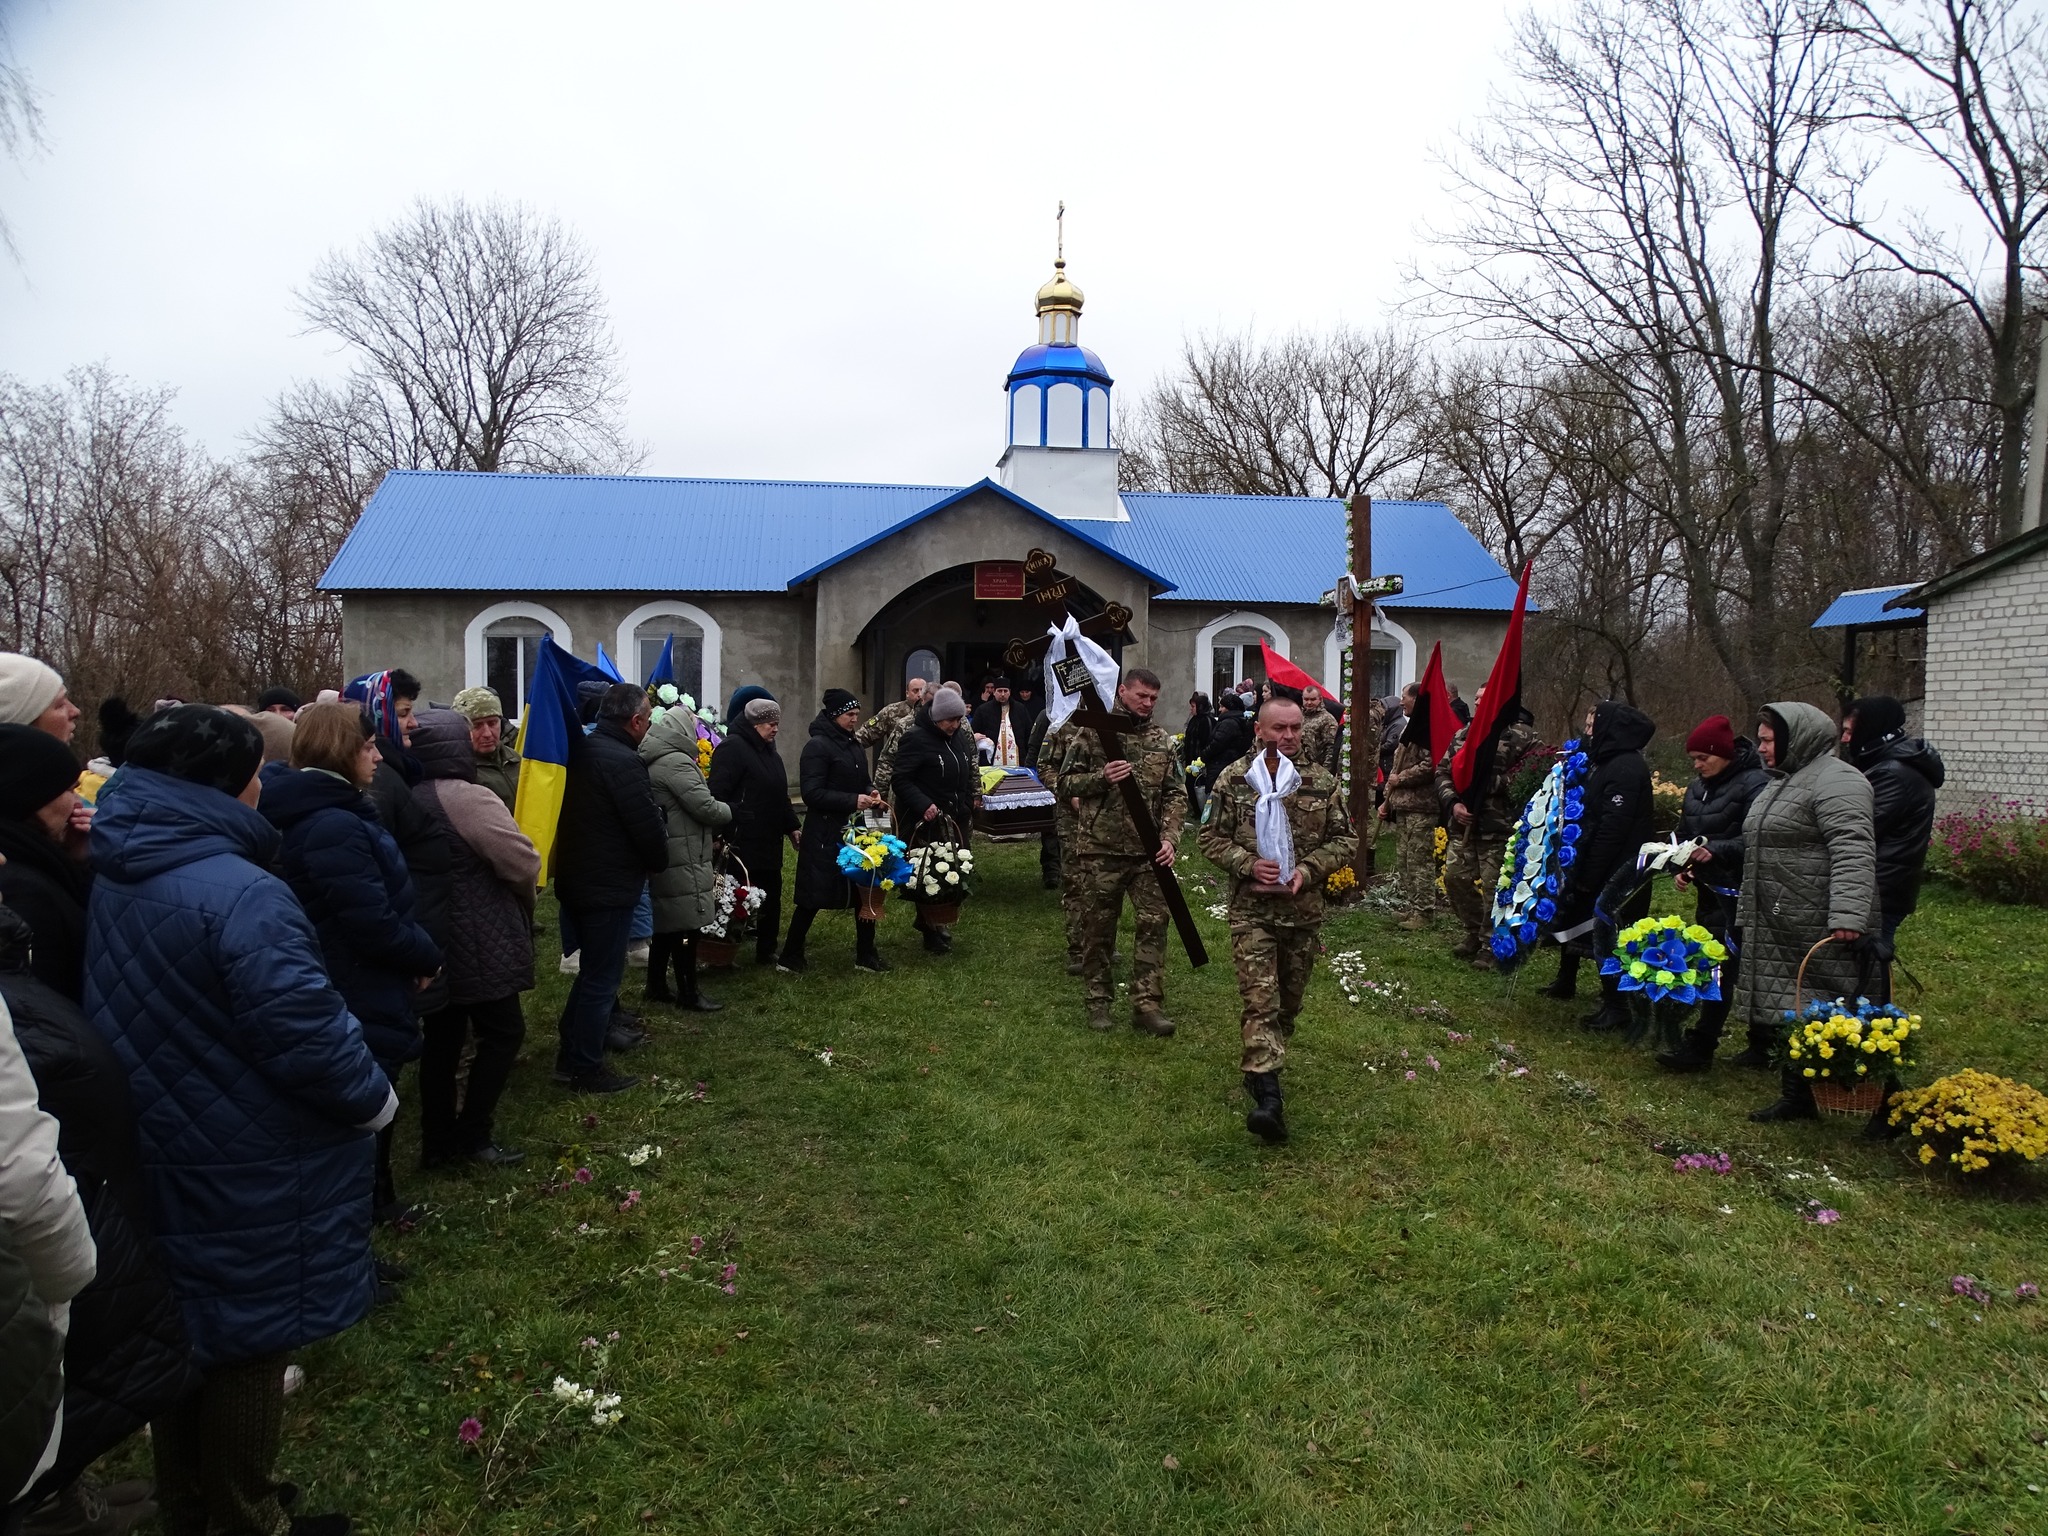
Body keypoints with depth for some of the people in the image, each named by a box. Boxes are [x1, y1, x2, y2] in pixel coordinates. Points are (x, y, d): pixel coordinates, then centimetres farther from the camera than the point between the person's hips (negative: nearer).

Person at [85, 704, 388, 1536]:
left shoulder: (114, 881, 3)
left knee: (184, 1321, 22)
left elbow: (122, 1016, 13)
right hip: (245, 1169, -9)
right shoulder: (242, 895, -27)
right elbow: (305, 1033, -27)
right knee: (248, 1334, 9)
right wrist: (375, 1097, -11)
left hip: (157, 1151, 9)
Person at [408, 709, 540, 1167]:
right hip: (476, 944, -8)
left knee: (442, 1036, 14)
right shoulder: (468, 799, -17)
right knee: (504, 1029, 4)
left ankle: (438, 1139, 20)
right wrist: (522, 891, 2)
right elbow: (524, 863, -19)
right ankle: (472, 1133, 5)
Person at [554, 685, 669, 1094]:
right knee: (602, 977, 3)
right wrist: (657, 862, 0)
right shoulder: (624, 761, -23)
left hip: (575, 878, 9)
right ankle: (584, 1068, 12)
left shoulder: (579, 750, 6)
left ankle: (572, 1048, 36)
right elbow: (648, 825, -21)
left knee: (594, 968, 25)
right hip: (610, 887, -9)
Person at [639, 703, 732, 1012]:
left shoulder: (654, 762, 14)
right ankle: (688, 993, 4)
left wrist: (717, 810, 13)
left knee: (666, 923, 16)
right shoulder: (676, 762, -17)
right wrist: (729, 811, 1)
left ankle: (656, 986, 24)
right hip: (683, 858, -10)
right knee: (687, 925, -3)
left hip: (664, 856, 10)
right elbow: (705, 807, -18)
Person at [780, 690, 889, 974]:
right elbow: (813, 793, -19)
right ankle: (790, 956, 12)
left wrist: (871, 793, 1)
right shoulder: (817, 747, -13)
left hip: (855, 830, 8)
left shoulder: (853, 746, 12)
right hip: (825, 834, -8)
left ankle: (866, 954, 21)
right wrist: (853, 801, -23)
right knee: (813, 897, -1)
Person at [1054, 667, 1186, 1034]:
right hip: (1099, 851, -2)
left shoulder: (1162, 741, 9)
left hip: (1148, 852, 3)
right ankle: (1098, 1001, 20)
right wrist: (1101, 777, -18)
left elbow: (1176, 794, 7)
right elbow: (1065, 784, -1)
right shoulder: (1091, 732, -1)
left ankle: (1147, 1004, 5)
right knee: (1098, 928, 7)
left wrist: (1168, 837, -7)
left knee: (1153, 924, -1)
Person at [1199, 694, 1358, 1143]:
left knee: (1289, 1001, 15)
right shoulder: (1234, 779, -2)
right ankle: (1268, 1098, -19)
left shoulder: (1323, 781, 2)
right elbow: (1211, 837, 1)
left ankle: (1260, 1071, 37)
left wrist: (1308, 870, -12)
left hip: (1304, 909, 3)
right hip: (1251, 909, -3)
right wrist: (1248, 864, -15)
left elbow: (1345, 840, 4)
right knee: (1260, 1000, -12)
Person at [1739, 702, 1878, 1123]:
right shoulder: (1782, 782, 21)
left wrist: (1848, 915, -32)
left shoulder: (1835, 781, -13)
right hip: (1779, 928, 10)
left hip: (1819, 930, -10)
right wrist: (1747, 915, 28)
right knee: (1786, 1012, 12)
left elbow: (1853, 852, -24)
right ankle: (1797, 1096, 19)